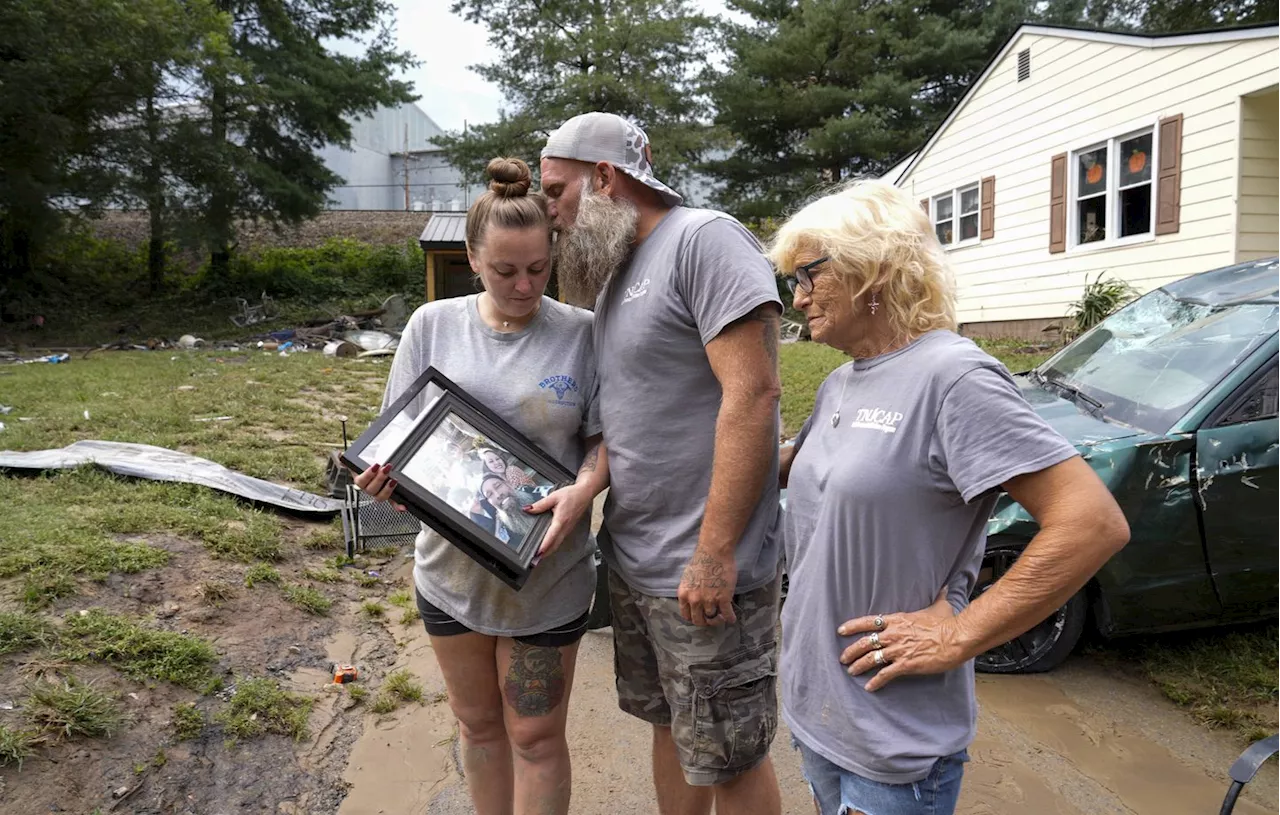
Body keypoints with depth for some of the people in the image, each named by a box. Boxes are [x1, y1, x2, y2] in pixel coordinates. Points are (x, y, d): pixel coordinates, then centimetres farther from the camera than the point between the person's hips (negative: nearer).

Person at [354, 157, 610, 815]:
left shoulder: (580, 333, -8)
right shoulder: (432, 324, -2)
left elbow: (604, 438, -4)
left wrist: (583, 489, -25)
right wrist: (385, 474, -19)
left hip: (547, 573, -2)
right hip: (452, 565, 3)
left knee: (535, 736, 11)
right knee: (478, 724, 21)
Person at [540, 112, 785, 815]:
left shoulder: (704, 240, -14)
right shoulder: (616, 271, 14)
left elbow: (751, 393, -23)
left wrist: (713, 554, -24)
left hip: (702, 571, -8)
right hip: (632, 558, 8)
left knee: (726, 756, 8)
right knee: (667, 724, 21)